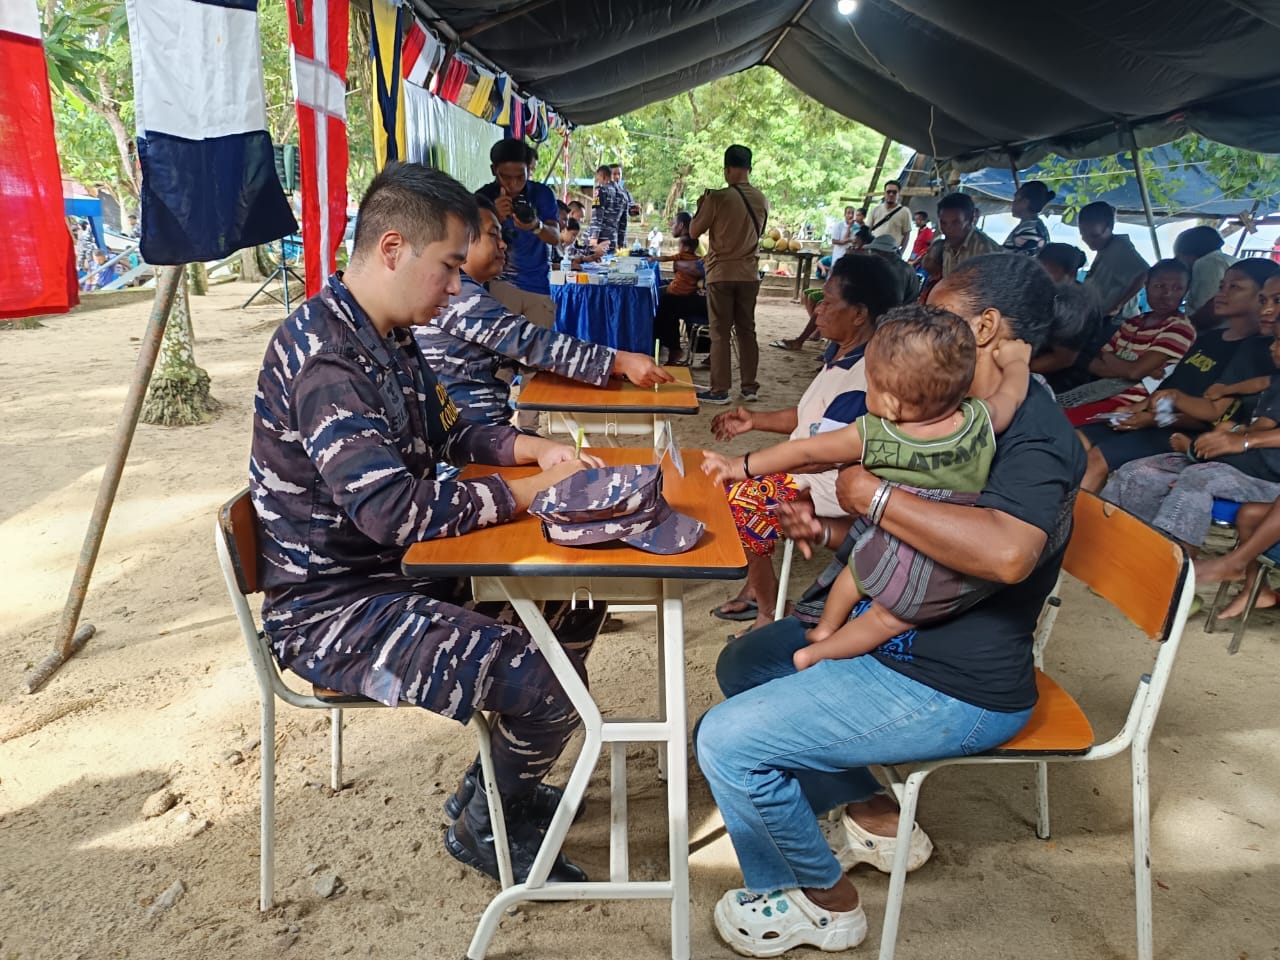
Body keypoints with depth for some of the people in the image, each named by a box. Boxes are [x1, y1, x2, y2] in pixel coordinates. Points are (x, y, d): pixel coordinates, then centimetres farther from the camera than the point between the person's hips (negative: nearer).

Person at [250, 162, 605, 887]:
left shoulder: (390, 338, 8)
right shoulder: (322, 356, -24)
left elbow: (449, 433, 19)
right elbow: (394, 509, -32)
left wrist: (535, 448, 0)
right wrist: (529, 492, -22)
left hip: (399, 569, 10)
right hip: (332, 605, -10)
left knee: (577, 598, 10)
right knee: (546, 683, -23)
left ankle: (501, 780, 25)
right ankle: (486, 825, 10)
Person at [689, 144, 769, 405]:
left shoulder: (717, 197, -13)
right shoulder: (762, 200, 3)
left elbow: (694, 232, -5)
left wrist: (701, 205, 11)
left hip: (721, 273, -4)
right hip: (749, 274, 4)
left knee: (720, 333, 1)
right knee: (747, 330, 11)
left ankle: (719, 389, 4)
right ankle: (749, 386, 15)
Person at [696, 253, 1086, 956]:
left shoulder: (1033, 431, -20)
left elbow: (1005, 551, -41)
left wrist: (869, 494, -30)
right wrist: (825, 529, 0)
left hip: (949, 688, -11)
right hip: (889, 633, 11)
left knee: (728, 740, -15)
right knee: (743, 665, 19)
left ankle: (818, 899, 13)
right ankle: (874, 817, 23)